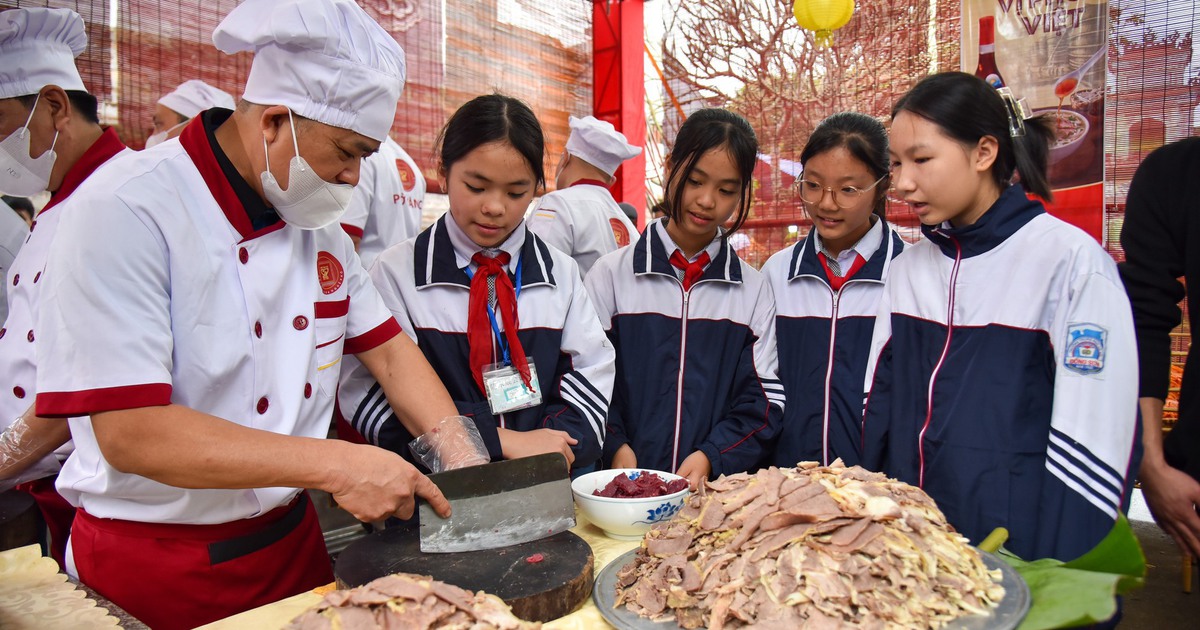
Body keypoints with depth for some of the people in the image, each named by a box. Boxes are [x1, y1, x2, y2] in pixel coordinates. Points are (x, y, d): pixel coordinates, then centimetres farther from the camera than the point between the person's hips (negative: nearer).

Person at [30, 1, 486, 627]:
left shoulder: (318, 223, 3)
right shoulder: (124, 212, -20)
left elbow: (388, 350, 4)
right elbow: (130, 433, -26)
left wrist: (465, 463, -10)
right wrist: (336, 464, -30)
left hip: (292, 539, 6)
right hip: (152, 573, -6)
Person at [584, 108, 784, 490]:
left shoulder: (754, 290, 10)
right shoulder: (611, 275, 5)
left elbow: (764, 400, 6)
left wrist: (711, 457, -9)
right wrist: (616, 447, -11)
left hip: (719, 485, 1)